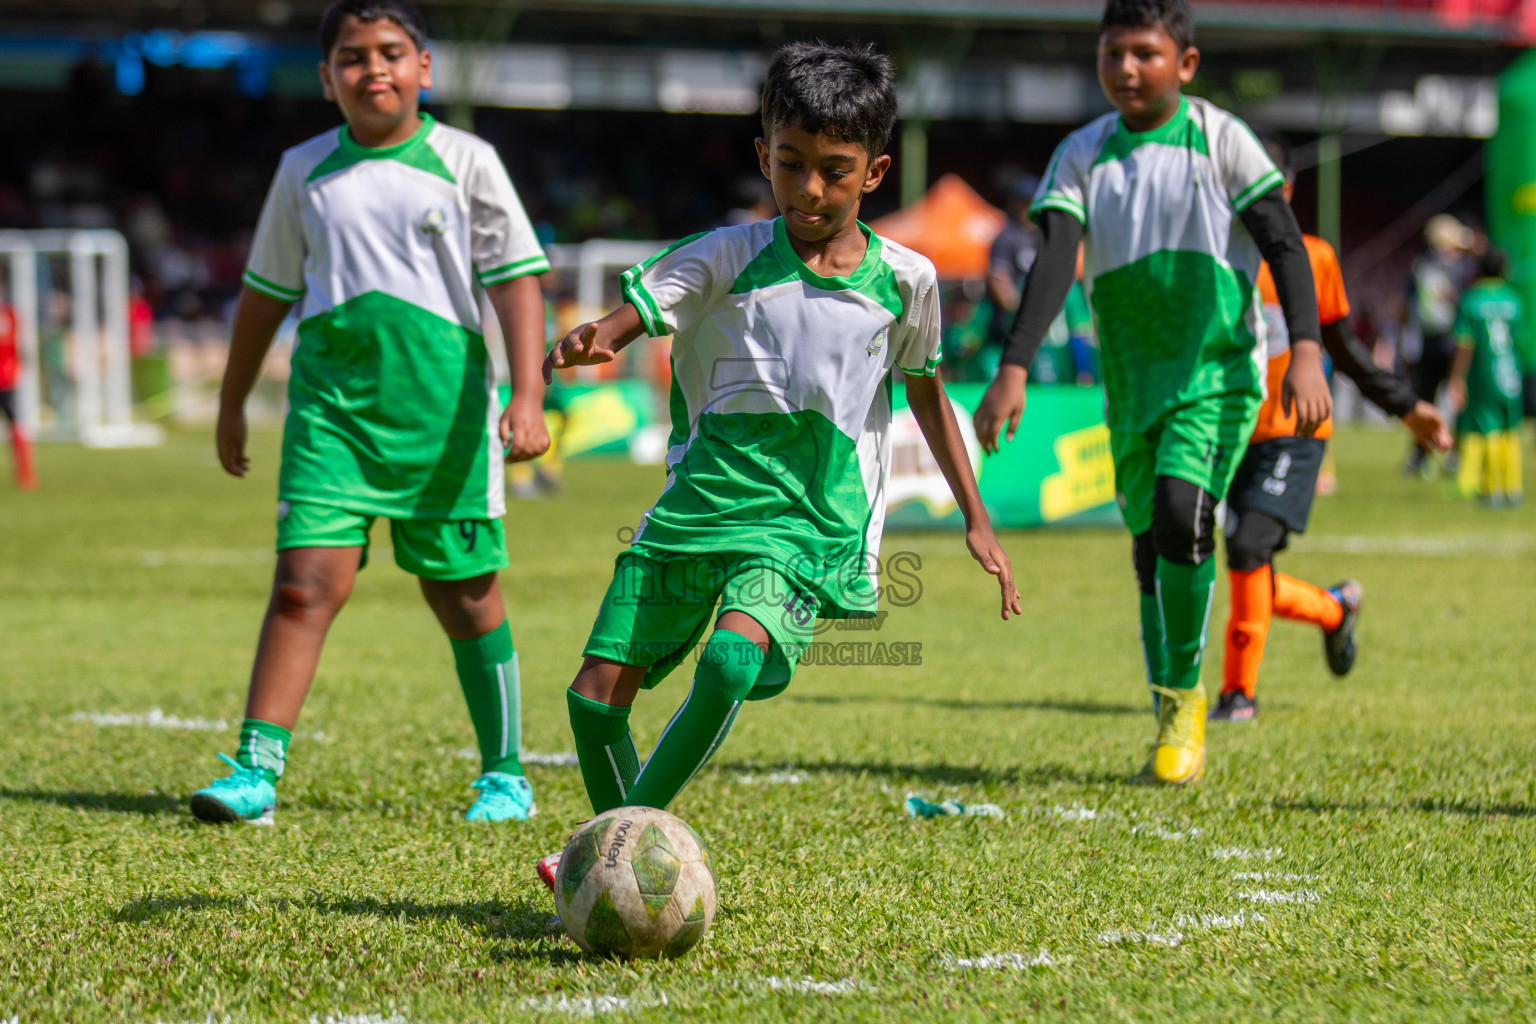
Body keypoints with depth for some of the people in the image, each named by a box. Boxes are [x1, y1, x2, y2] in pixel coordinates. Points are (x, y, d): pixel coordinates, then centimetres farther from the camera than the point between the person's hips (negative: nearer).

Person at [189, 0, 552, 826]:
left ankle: (504, 773, 19)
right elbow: (267, 291, 21)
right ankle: (255, 771, -12)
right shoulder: (305, 171, 10)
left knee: (464, 593, 5)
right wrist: (232, 400, 24)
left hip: (443, 398, -1)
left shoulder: (463, 161, 3)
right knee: (307, 579, -11)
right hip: (331, 395, 1)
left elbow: (515, 279, 0)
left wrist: (528, 396, -10)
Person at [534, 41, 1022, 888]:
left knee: (731, 661, -30)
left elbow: (926, 395, 19)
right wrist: (587, 342, -35)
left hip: (807, 524, -1)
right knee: (595, 696, -4)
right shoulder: (730, 258, 1)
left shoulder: (904, 279, 4)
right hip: (701, 502, 2)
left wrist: (975, 520, 20)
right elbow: (637, 311, -11)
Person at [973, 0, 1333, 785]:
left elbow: (1284, 243, -4)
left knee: (1180, 510, -23)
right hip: (1132, 380, 4)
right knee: (1149, 544, 6)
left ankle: (1185, 699, -10)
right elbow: (1054, 263, -4)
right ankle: (1171, 719, 18)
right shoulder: (1083, 155, 5)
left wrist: (1305, 351, -16)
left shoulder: (1220, 140, -2)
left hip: (1218, 367, -4)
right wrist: (1014, 371, -15)